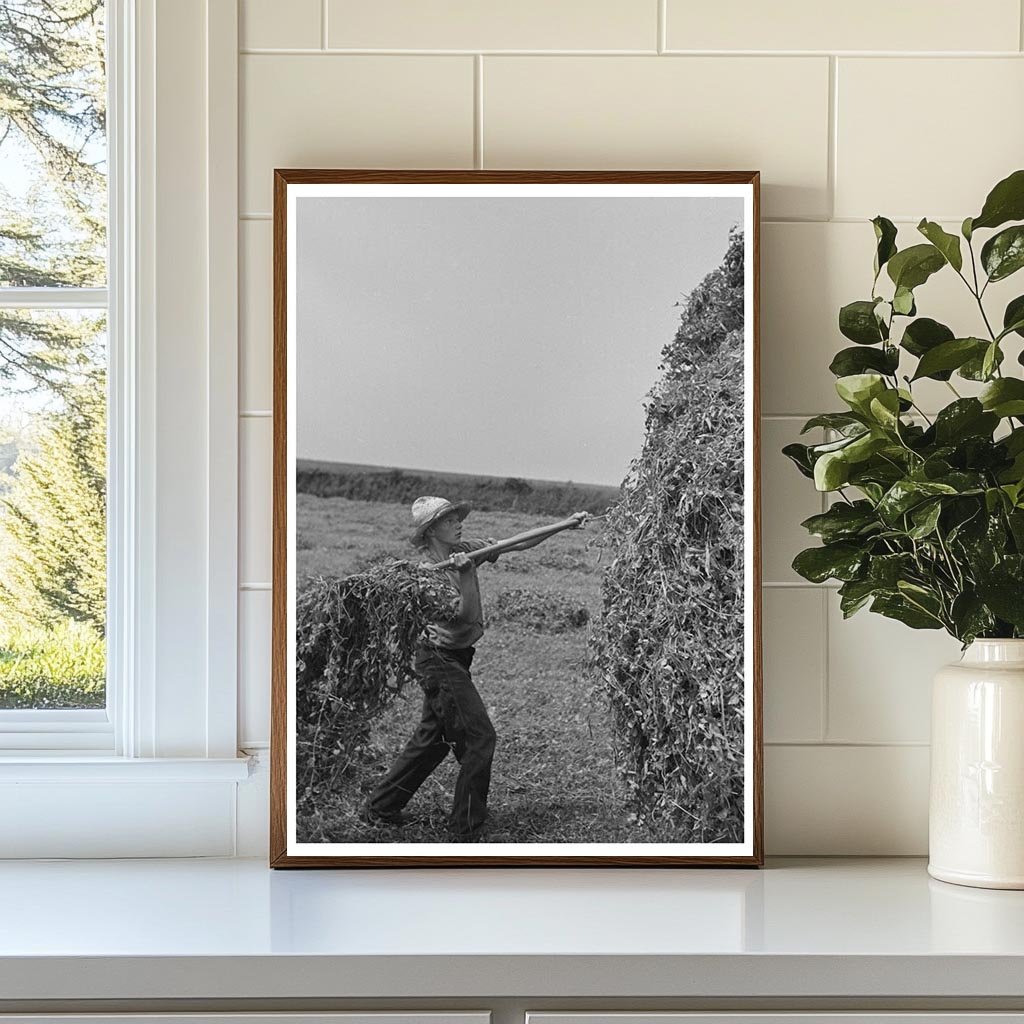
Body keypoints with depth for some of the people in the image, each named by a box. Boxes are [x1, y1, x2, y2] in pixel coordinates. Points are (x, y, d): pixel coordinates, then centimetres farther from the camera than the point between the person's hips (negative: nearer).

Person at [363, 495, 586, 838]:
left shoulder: (466, 551, 3)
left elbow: (518, 543, 3)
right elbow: (462, 614, -24)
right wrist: (460, 573, -31)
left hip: (453, 660, 8)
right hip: (440, 659, -8)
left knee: (433, 739, 15)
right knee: (479, 736, -6)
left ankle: (381, 808, 23)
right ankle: (466, 826, 3)